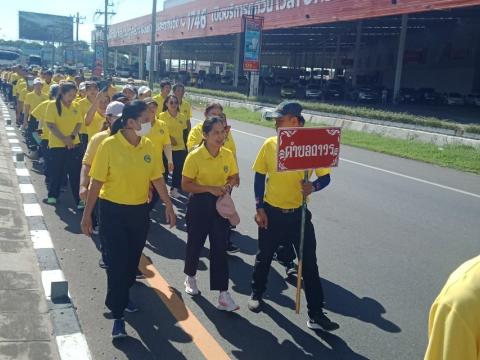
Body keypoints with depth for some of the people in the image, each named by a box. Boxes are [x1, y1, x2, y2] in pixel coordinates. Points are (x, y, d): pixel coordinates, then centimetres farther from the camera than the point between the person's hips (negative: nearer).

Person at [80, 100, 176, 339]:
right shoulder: (109, 145, -15)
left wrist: (168, 206, 6)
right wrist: (87, 214, -9)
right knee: (117, 261, -3)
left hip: (140, 211, 5)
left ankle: (123, 296, 41)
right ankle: (117, 315, 8)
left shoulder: (148, 145, -2)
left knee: (133, 259, 17)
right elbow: (97, 182, -11)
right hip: (113, 211, -5)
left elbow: (157, 179, 6)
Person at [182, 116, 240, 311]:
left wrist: (229, 185, -12)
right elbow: (185, 185, -13)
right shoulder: (195, 156, -14)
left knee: (220, 248, -1)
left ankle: (223, 293, 3)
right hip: (199, 204, -2)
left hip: (221, 204, 3)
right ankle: (190, 277, 41)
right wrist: (210, 188, -23)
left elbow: (234, 178, 11)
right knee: (195, 243, 12)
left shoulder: (228, 154, -2)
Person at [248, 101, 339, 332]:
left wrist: (313, 187, -25)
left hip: (299, 213, -1)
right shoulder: (270, 144, -6)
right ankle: (257, 293, 42)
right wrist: (259, 208, -3)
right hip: (271, 212, 1)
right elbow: (259, 177, 1)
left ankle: (316, 314, 13)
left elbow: (325, 177, -2)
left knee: (309, 263, 2)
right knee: (264, 257, 16)